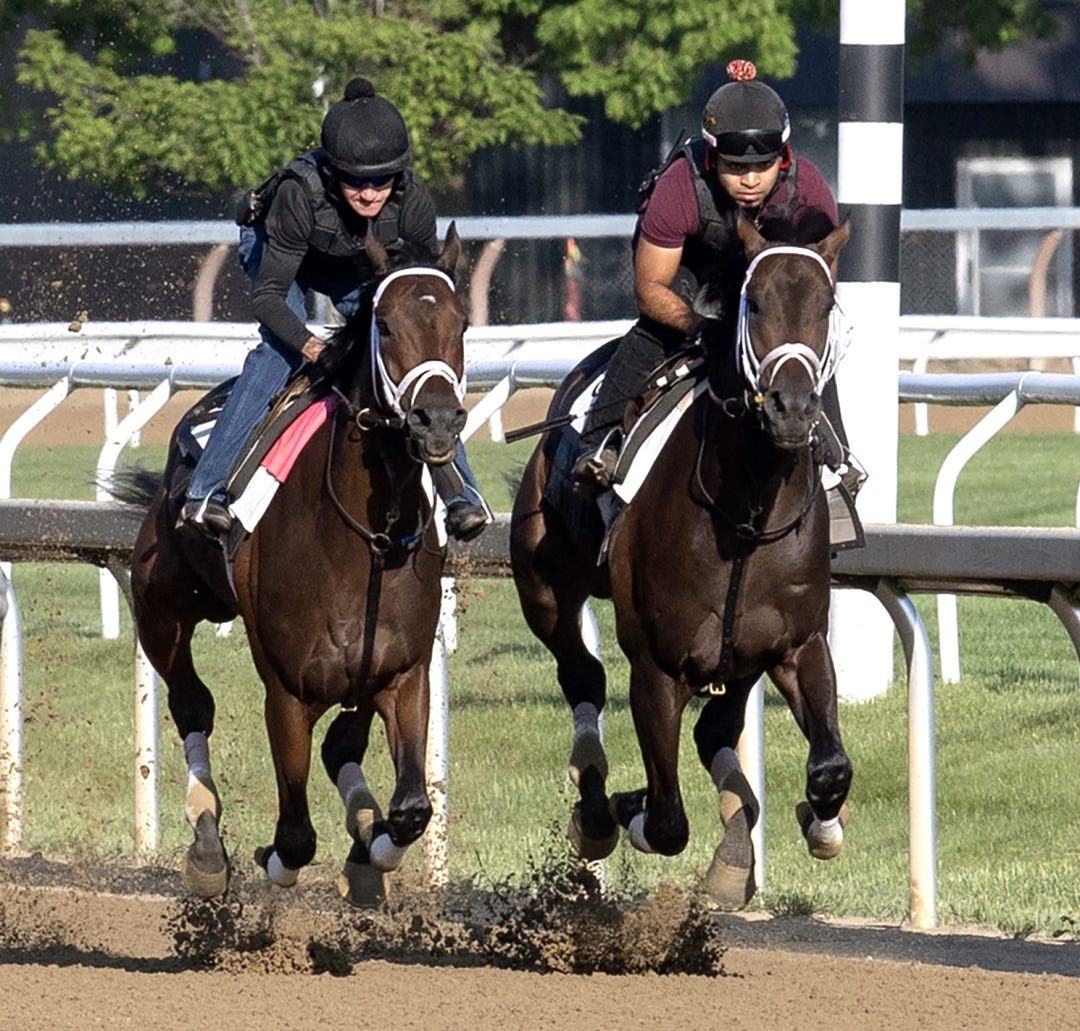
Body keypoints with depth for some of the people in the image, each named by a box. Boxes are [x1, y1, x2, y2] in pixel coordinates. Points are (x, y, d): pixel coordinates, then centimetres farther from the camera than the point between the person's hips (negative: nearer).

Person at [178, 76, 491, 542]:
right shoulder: (301, 193, -40)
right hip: (273, 247, -4)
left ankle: (459, 490, -4)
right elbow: (268, 295, -36)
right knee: (278, 348, -27)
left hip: (359, 268, 4)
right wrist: (312, 347, -50)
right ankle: (207, 491, -29)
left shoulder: (412, 200, -31)